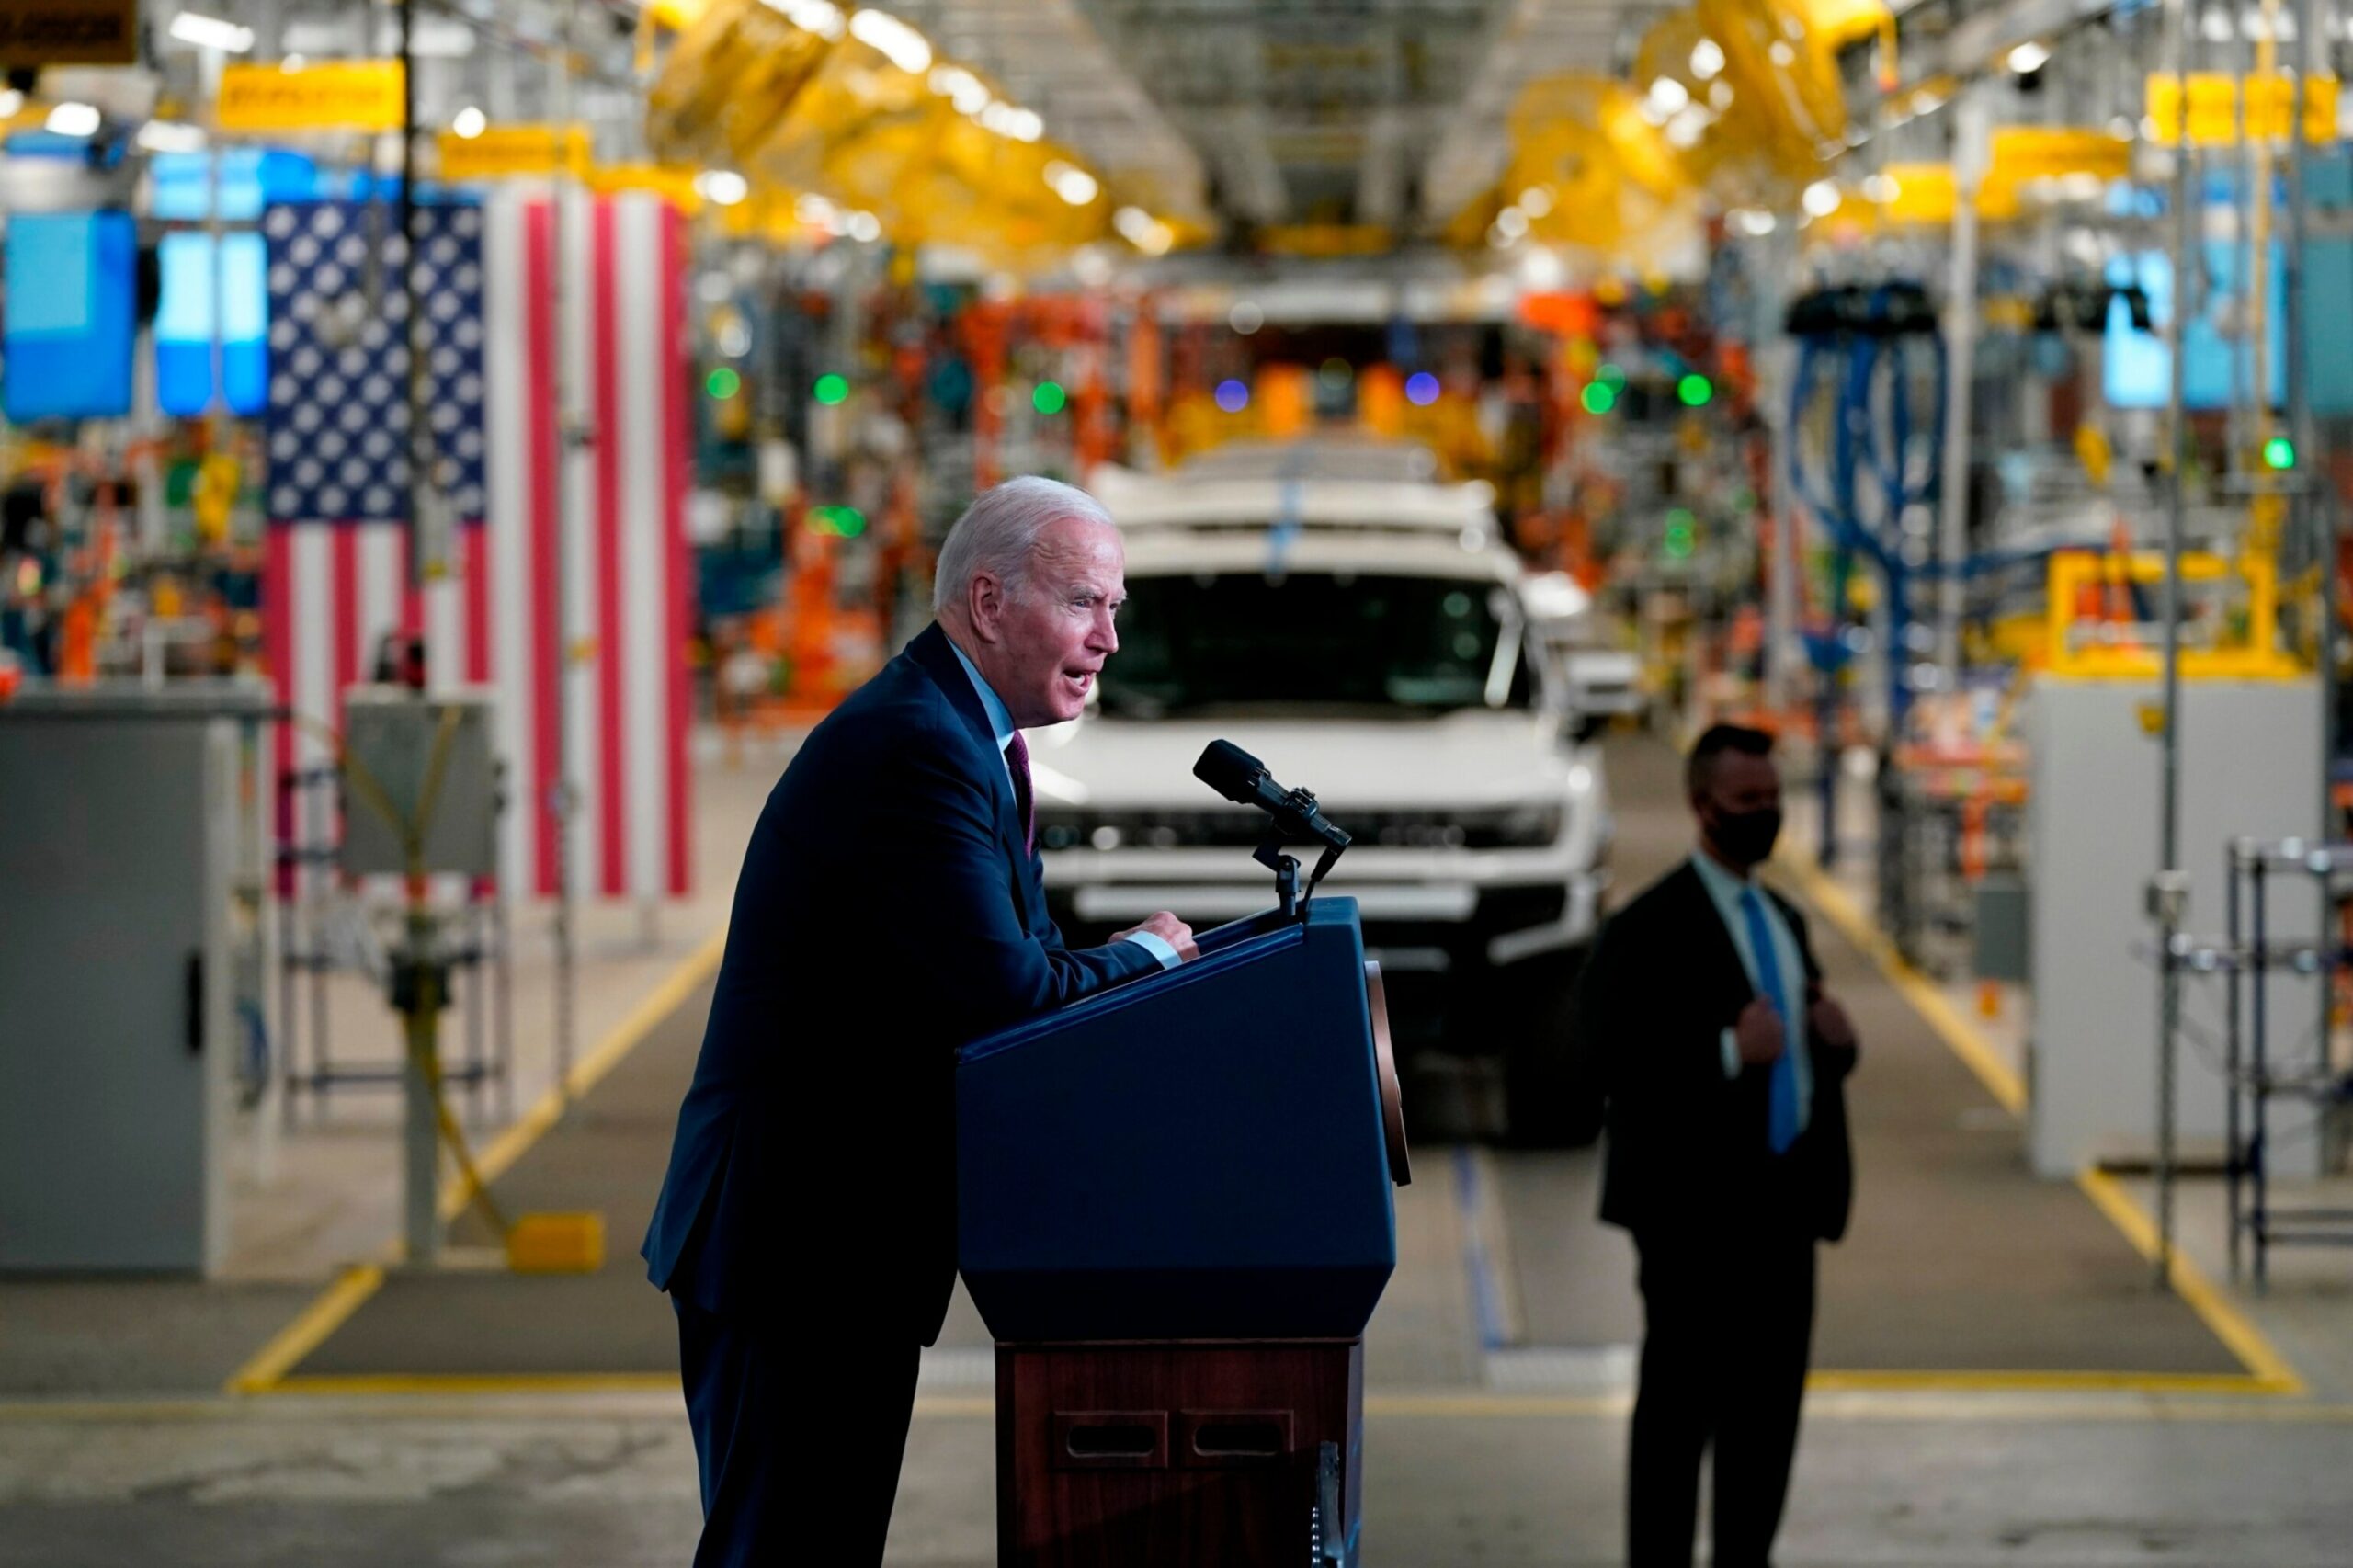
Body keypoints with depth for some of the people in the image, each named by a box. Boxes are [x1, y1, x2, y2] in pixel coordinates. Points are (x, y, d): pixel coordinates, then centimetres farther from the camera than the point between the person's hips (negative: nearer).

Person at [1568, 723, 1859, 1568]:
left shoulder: (1783, 919, 16)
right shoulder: (1650, 927, -9)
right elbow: (1606, 1059, -17)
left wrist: (1836, 1042, 3)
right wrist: (1729, 1053, -23)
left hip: (1784, 1202, 7)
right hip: (1695, 1208, -7)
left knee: (1770, 1406, 9)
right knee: (1680, 1406, -4)